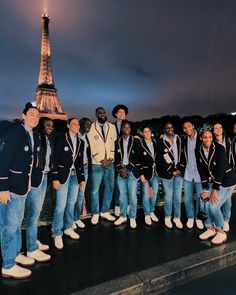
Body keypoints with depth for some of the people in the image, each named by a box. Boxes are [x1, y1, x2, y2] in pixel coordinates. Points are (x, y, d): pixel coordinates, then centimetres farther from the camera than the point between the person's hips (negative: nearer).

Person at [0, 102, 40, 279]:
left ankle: (15, 254, 38)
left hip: (24, 186, 8)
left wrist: (31, 183, 9)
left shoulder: (35, 136, 8)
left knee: (17, 222, 20)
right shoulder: (16, 132, -15)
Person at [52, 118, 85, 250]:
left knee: (71, 203, 11)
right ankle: (57, 234, 8)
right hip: (63, 174, -5)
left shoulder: (80, 142, 13)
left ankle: (68, 228, 27)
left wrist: (82, 178, 13)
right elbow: (56, 159, -7)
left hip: (75, 175, 5)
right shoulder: (61, 139, -2)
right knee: (61, 205, -6)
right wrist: (55, 178, -11)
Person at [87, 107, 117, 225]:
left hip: (110, 163, 4)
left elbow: (114, 144, 5)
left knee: (109, 188, 12)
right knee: (95, 190, 4)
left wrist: (110, 158, -7)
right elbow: (91, 147, -8)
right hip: (97, 164, -4)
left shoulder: (112, 127, 7)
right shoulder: (91, 128, -4)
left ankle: (105, 211, 28)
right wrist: (102, 160, -12)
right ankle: (95, 214, 22)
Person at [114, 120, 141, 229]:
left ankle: (132, 218, 13)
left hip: (132, 171, -2)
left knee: (132, 195, -1)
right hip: (120, 171, 3)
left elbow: (137, 157, -4)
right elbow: (116, 158, 8)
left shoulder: (136, 141, 3)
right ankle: (123, 216, 23)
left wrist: (127, 168, -10)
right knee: (122, 195, 9)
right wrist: (120, 169, -7)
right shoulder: (118, 142, 11)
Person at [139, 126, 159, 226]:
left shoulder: (155, 143, 5)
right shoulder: (140, 145, -8)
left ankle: (152, 212, 28)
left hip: (155, 171, 5)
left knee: (155, 193, 10)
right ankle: (147, 215, 16)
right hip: (145, 172, -4)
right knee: (146, 194, 0)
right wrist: (141, 174, -11)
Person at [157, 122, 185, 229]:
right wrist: (172, 171, -8)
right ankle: (167, 217, 19)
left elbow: (183, 155, 8)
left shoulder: (179, 140, 9)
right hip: (167, 173, -3)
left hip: (179, 172, 3)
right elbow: (160, 159, -6)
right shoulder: (161, 142, -3)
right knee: (168, 196, 0)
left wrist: (180, 169, -3)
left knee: (178, 196, 5)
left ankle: (177, 217, 20)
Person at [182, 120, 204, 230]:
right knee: (187, 198, 8)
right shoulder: (184, 141, 4)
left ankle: (198, 218, 27)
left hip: (200, 173, -3)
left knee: (200, 198, 6)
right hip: (187, 173, 3)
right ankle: (190, 217, 28)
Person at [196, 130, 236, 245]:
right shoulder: (198, 150, -8)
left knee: (214, 206, -11)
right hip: (212, 180, 5)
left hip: (226, 180, -5)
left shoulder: (219, 148, -22)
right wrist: (205, 189, -9)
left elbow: (220, 169, -24)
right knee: (206, 203, -2)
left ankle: (221, 232, 13)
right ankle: (210, 229, 22)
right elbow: (201, 170, -6)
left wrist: (215, 190, -23)